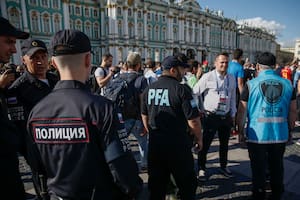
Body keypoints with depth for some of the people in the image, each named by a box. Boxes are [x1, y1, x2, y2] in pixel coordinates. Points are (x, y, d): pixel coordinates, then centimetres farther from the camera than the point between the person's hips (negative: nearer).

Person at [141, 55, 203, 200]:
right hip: (177, 143, -5)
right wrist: (199, 139, 2)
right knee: (187, 183, 15)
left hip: (154, 143, 6)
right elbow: (193, 121, -15)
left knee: (156, 184, 19)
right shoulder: (181, 89, -14)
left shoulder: (149, 89, 3)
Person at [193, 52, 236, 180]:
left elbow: (233, 98, 15)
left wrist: (233, 114, 15)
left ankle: (223, 166, 38)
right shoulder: (207, 77, -8)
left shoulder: (231, 79, 8)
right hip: (211, 116, -5)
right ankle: (201, 168, 19)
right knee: (205, 144, 2)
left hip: (226, 116, 5)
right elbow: (194, 93, -7)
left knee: (224, 144, 18)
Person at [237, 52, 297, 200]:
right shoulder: (287, 84, 0)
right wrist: (289, 130, 19)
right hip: (281, 135, 3)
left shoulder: (251, 84, -9)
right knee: (277, 168, 21)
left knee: (259, 169, 12)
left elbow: (242, 111, -8)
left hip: (257, 135, -3)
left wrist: (241, 132, 3)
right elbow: (293, 111, 6)